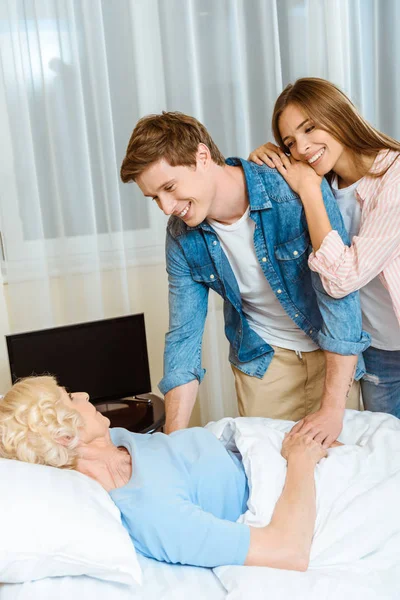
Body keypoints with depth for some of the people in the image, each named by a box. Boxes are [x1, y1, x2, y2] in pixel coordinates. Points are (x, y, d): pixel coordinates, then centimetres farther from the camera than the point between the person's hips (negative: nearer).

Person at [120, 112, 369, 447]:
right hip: (261, 359, 3)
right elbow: (184, 335, -8)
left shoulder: (299, 194, -26)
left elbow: (340, 297, -27)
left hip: (331, 352, -2)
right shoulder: (182, 237, -12)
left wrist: (333, 409, -29)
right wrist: (174, 441, -15)